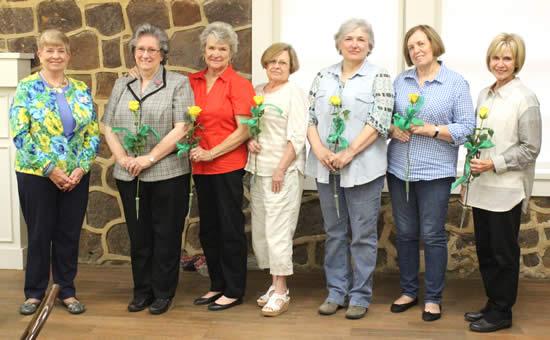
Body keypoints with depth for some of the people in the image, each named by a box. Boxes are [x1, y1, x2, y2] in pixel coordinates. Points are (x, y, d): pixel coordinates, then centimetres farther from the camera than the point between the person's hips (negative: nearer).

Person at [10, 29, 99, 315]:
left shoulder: (82, 91, 6)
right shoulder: (27, 88, -4)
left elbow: (93, 135, 6)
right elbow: (20, 134, -10)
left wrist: (81, 168, -7)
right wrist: (49, 168, -14)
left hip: (76, 176, 3)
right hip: (36, 175, -3)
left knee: (69, 234, 9)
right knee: (39, 234, 7)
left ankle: (67, 290, 23)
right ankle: (35, 292, 22)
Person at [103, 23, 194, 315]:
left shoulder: (178, 83, -2)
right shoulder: (122, 85, 13)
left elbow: (181, 129, -11)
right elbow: (108, 127, 11)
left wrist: (149, 158, -15)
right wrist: (123, 158, -5)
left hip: (167, 174, -4)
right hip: (128, 176, 4)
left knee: (166, 235, 4)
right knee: (138, 235, 12)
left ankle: (163, 293, 17)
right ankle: (142, 291, 24)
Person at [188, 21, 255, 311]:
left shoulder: (239, 84, -7)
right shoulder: (193, 82, 8)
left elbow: (244, 130, -12)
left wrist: (212, 153, -14)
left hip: (228, 165, -6)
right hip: (200, 166, 6)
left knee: (230, 228, 3)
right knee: (208, 228, 14)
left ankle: (234, 290, 15)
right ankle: (217, 285, 28)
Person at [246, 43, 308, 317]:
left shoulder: (294, 94, -3)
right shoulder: (256, 92, 14)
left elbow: (297, 138, -10)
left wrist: (281, 170, -17)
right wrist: (249, 140, -2)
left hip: (283, 171, -6)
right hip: (258, 169, 6)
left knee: (278, 230, -7)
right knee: (260, 229, 8)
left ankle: (281, 292, 0)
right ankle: (275, 283, 20)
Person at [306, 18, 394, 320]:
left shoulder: (378, 77, -2)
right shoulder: (323, 76, 10)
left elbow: (379, 121, -11)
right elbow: (310, 117, 7)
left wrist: (348, 153, -16)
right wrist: (319, 150, -9)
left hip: (362, 168, -4)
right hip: (326, 168, 4)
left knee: (363, 235, 4)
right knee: (334, 233, 13)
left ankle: (360, 295, 16)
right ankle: (336, 291, 24)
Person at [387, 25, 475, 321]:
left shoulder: (456, 83, -2)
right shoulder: (400, 81, 9)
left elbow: (467, 128, -6)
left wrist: (432, 130, -17)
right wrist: (392, 129, -10)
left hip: (435, 171, -4)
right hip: (399, 169, 4)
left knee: (432, 235, 2)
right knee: (405, 233, 11)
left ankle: (433, 298, 16)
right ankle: (408, 291, 26)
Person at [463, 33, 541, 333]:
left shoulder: (525, 99, -10)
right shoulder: (484, 94, 11)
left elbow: (530, 149, -11)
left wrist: (494, 164, -18)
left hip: (507, 190, -6)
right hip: (482, 187, 7)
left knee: (504, 253, 4)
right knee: (484, 250, 13)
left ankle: (501, 313, 17)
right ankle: (492, 304, 27)